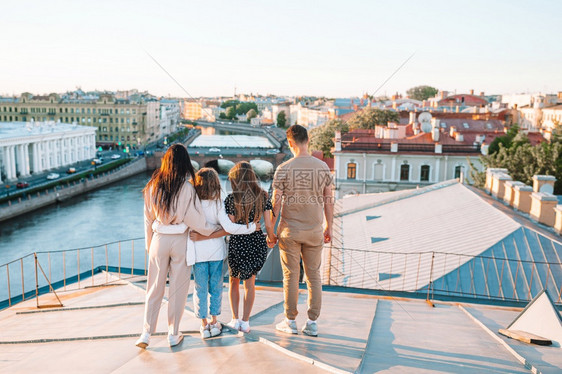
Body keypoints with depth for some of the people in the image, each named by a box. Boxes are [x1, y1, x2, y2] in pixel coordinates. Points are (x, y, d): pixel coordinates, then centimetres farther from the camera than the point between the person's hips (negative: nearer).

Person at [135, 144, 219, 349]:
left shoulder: (153, 185, -1)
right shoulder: (186, 188, -14)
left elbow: (148, 219, 7)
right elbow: (197, 222, -13)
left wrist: (149, 245, 18)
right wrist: (220, 228, 2)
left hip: (159, 240, 3)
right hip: (180, 241, -3)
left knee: (154, 288, 13)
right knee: (178, 288, 10)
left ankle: (146, 334, 14)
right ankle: (173, 334, 20)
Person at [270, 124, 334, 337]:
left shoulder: (284, 169, -9)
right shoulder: (323, 167, -1)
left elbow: (276, 202, -8)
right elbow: (328, 201, 3)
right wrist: (329, 227, 14)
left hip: (290, 230, -2)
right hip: (314, 230, 2)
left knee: (291, 276, 8)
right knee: (314, 276, 10)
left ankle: (290, 322, 17)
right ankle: (312, 323, 15)